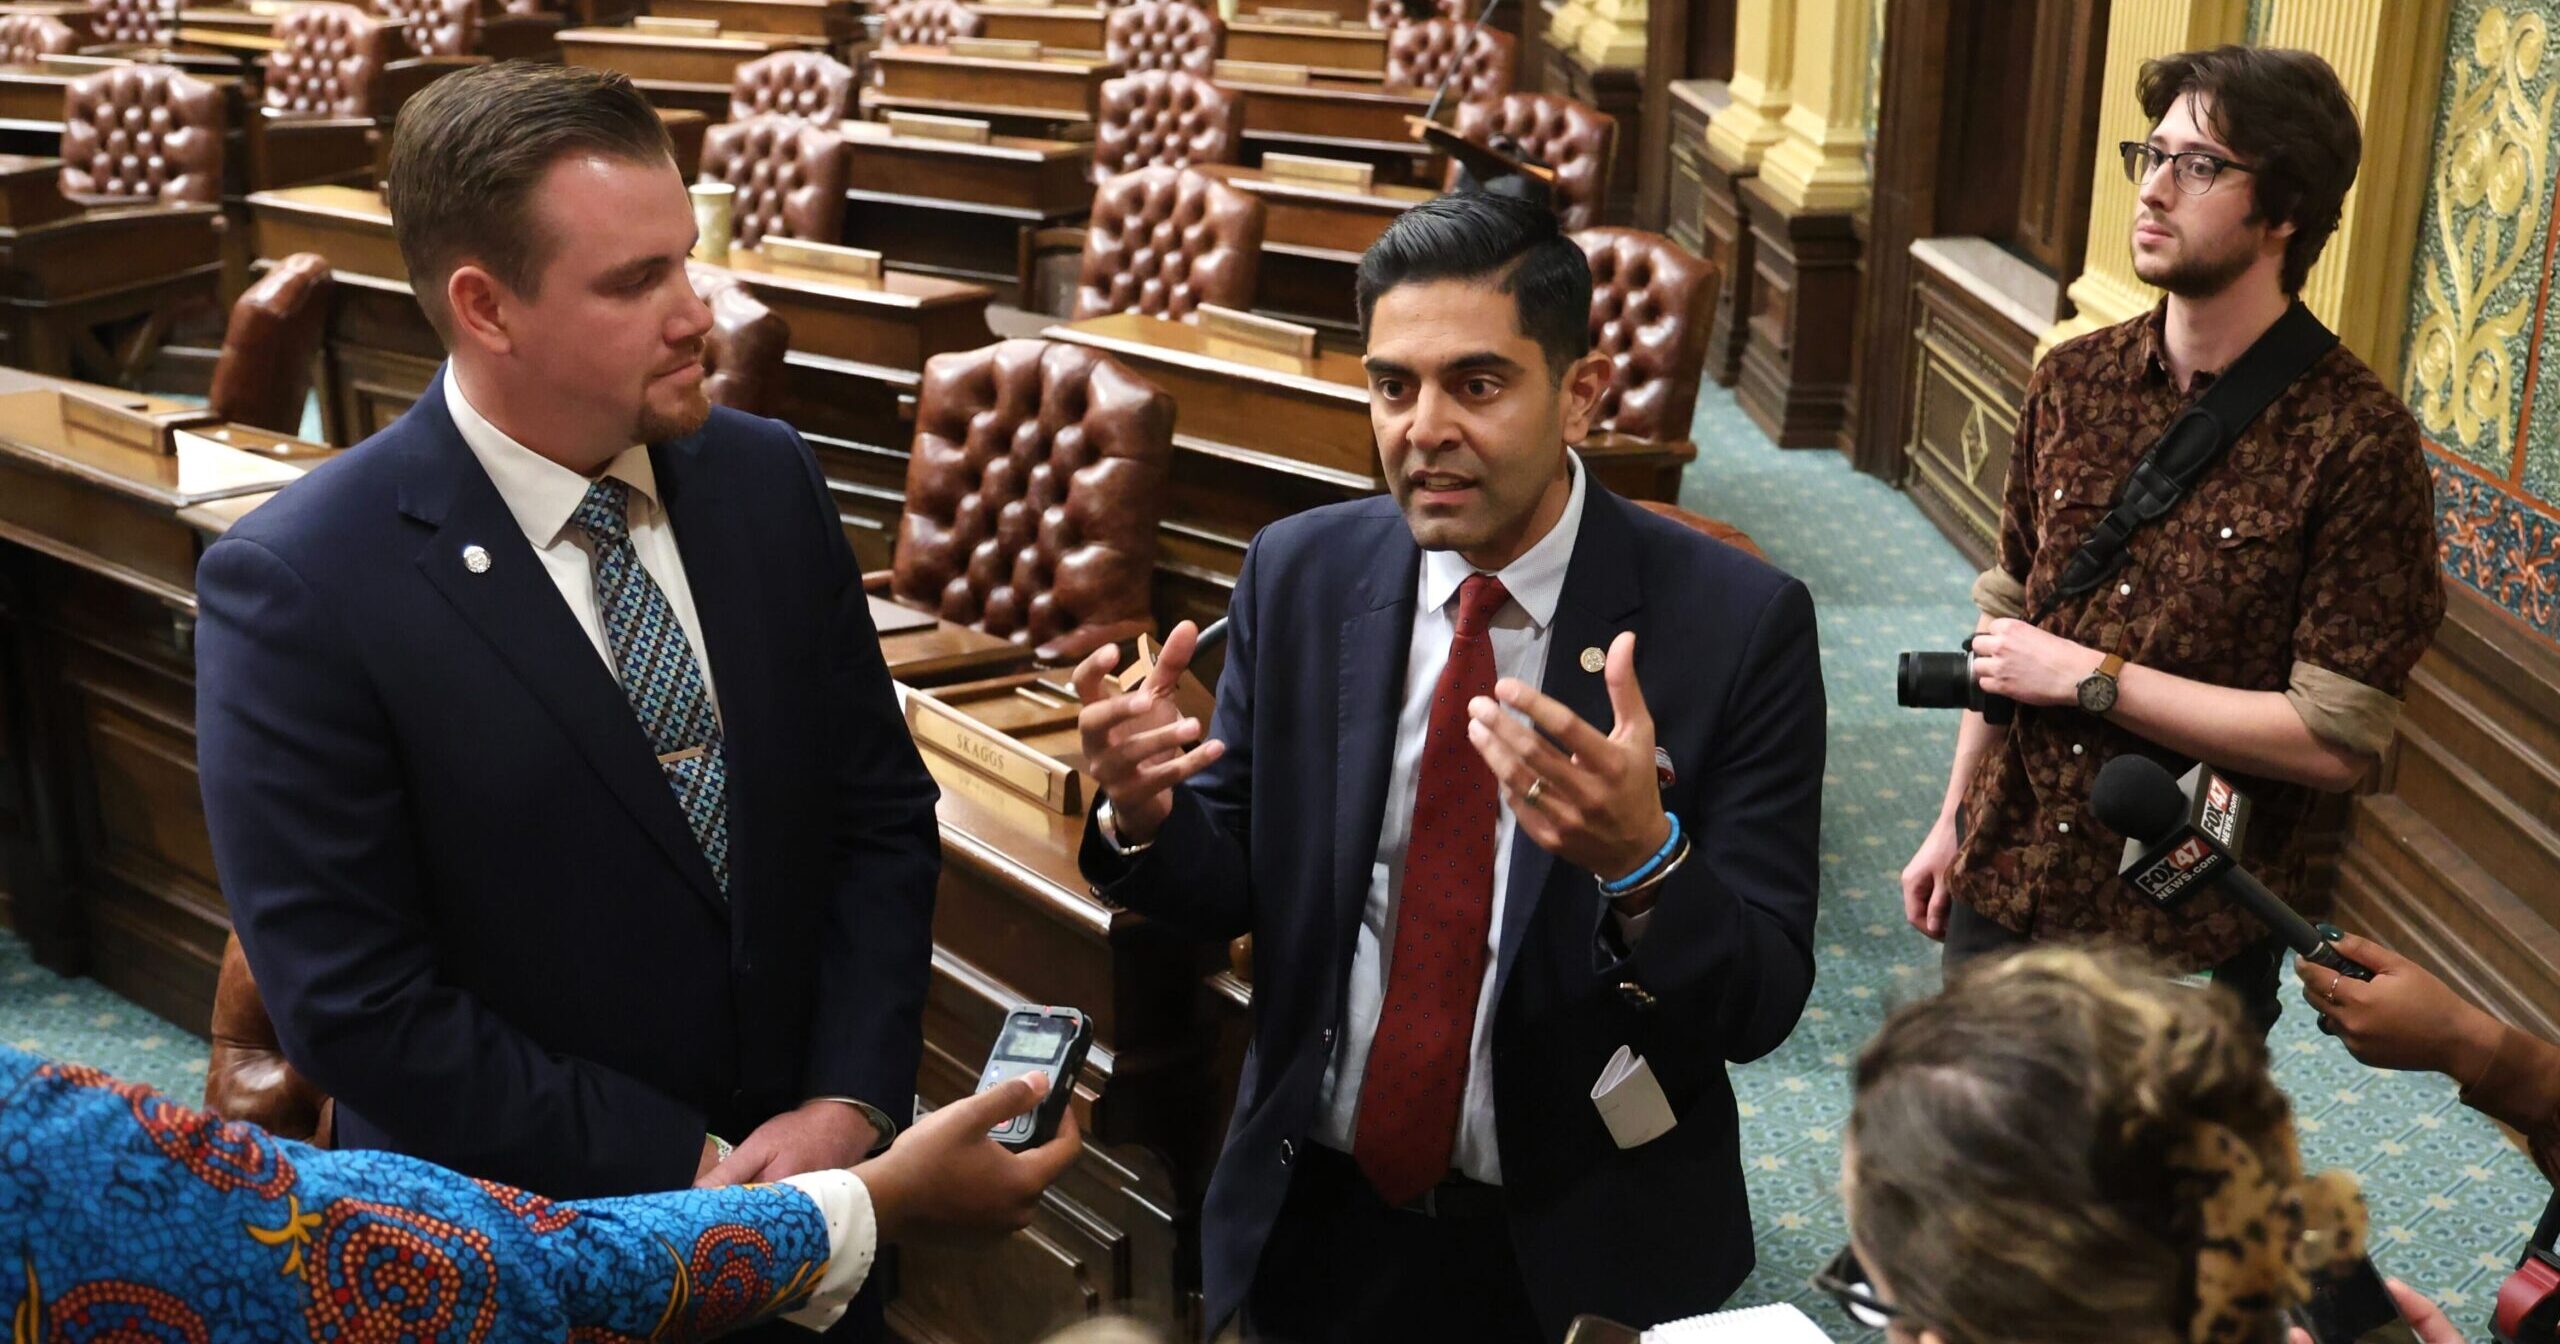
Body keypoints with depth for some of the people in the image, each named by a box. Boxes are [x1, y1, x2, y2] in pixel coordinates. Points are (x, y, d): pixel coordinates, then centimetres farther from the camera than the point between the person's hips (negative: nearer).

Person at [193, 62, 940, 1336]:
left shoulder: (769, 480, -6)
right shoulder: (297, 586, -19)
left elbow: (882, 814, -1)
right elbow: (354, 1002, -18)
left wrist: (849, 1103, -13)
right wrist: (687, 1173, -17)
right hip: (522, 1228, -4)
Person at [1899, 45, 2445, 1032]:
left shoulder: (2357, 440, -15)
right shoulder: (2070, 382, 0)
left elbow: (2335, 741, -17)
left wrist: (2088, 676, -16)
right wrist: (1952, 823, 11)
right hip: (2003, 881, 5)